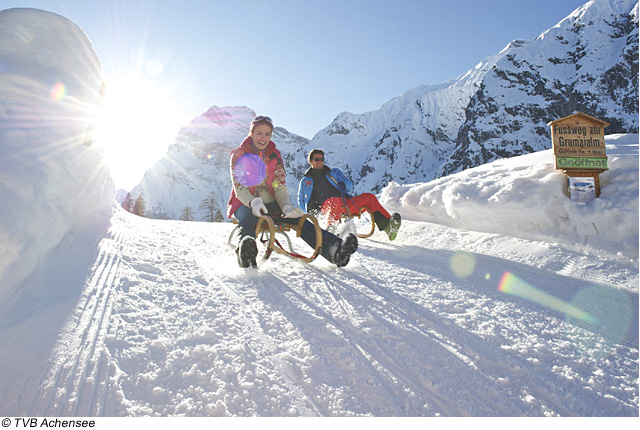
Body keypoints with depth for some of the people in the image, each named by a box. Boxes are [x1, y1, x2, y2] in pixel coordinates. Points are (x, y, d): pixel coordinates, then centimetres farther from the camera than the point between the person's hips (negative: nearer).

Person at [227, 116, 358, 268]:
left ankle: (334, 249, -45)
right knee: (247, 220, -39)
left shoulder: (275, 156, 9)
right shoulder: (239, 155, 0)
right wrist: (253, 203, -34)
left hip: (270, 204, 3)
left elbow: (280, 187, 1)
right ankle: (244, 253, -72)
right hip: (246, 204, -2)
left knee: (299, 220, -24)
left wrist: (287, 207, -21)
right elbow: (239, 187, -11)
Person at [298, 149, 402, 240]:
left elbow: (350, 185, 19)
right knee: (335, 201, -40)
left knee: (369, 197, -17)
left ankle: (387, 225, -34)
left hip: (345, 203, 4)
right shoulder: (305, 181, 25)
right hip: (326, 205, -4)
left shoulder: (334, 172, 29)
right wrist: (309, 207, 3)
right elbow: (301, 202, 27)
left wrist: (344, 185, -7)